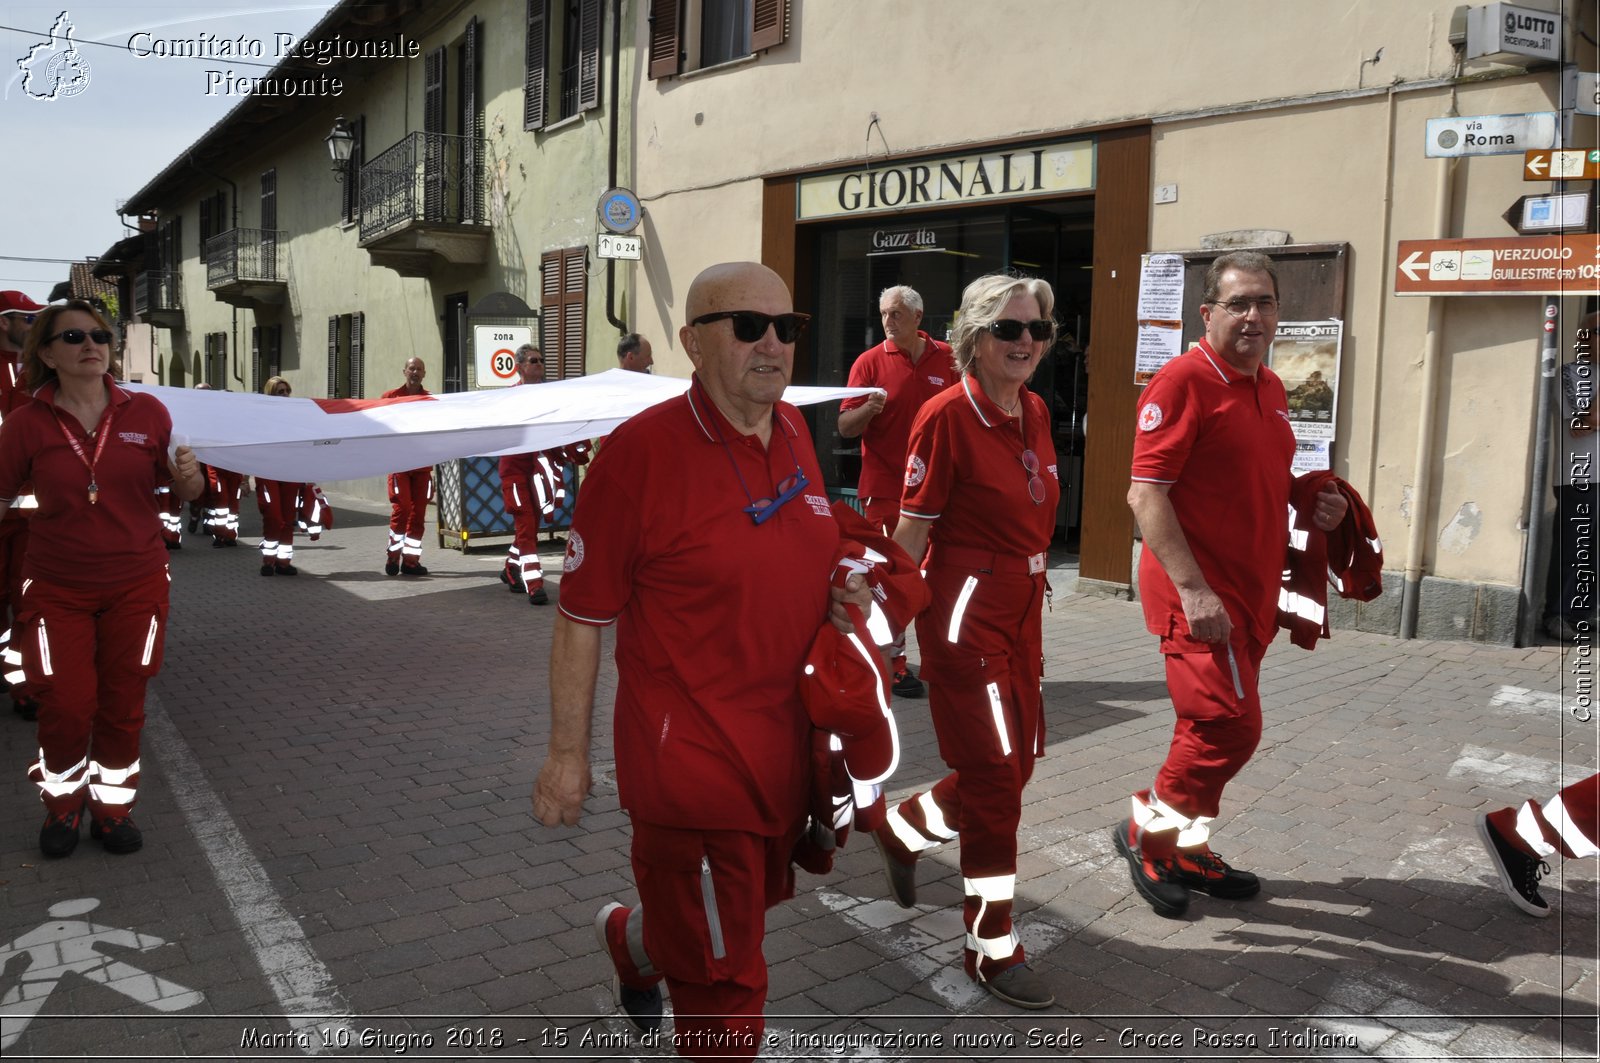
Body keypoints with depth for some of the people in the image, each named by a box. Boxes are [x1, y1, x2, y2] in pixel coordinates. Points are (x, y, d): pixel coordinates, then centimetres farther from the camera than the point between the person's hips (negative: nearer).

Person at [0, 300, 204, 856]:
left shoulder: (146, 412, -3)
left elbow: (183, 491, 5)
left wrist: (189, 475, -18)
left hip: (137, 584, 1)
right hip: (57, 589, -1)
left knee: (123, 705, 8)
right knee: (66, 706, 0)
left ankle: (113, 807, 27)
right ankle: (62, 804, 26)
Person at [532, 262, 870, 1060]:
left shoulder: (793, 429, 2)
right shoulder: (640, 449, -19)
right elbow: (581, 615, -13)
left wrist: (835, 596, 0)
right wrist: (567, 753, -10)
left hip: (785, 747, 8)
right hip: (689, 756, -7)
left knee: (753, 899, 28)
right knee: (725, 976, 6)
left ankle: (631, 938, 58)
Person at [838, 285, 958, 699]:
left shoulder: (946, 358, 6)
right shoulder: (870, 361, -1)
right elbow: (845, 427, -5)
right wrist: (868, 409, -24)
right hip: (885, 488, -3)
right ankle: (895, 665, 5)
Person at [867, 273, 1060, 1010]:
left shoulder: (1035, 413, 8)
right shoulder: (946, 416, -15)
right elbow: (912, 529, -13)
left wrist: (1032, 605, 18)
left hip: (1021, 611, 8)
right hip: (964, 613, -8)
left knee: (1016, 764, 16)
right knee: (996, 780, -1)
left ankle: (903, 829, 41)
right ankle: (992, 949, 16)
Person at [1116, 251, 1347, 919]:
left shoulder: (1270, 389, 15)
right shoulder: (1183, 381, -13)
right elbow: (1146, 494, -19)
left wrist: (1315, 508, 8)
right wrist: (1193, 589, -25)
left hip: (1251, 594, 9)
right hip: (1199, 595, -9)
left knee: (1211, 726, 15)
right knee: (1229, 722, -11)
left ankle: (1186, 851, 29)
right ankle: (1147, 830, 9)